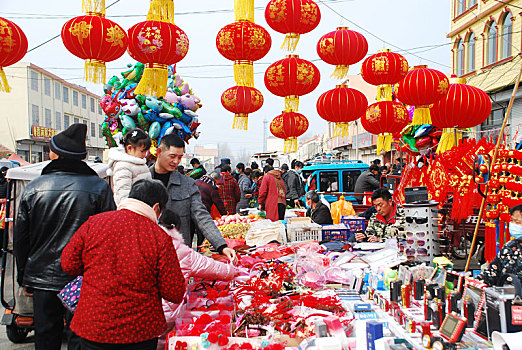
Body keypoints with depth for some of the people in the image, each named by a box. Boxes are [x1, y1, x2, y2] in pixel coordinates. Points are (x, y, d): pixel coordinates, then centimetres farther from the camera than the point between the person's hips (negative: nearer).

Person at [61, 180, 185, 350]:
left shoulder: (94, 222, -6)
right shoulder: (160, 237, -13)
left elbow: (68, 264, 2)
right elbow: (175, 294, -11)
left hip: (93, 327, 2)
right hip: (141, 330, -2)